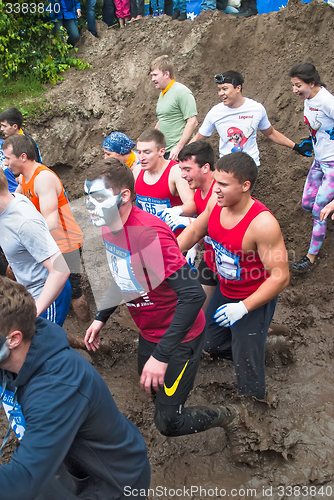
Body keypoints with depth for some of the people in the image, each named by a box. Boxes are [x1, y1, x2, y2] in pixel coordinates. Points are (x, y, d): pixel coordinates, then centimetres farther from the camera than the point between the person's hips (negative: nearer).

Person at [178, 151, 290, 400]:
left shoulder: (262, 224, -34)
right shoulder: (216, 203, -14)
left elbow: (281, 277, -30)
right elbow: (193, 231, 5)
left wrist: (243, 307, -31)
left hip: (255, 299, -7)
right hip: (225, 291, 7)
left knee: (246, 363, 6)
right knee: (212, 345, 24)